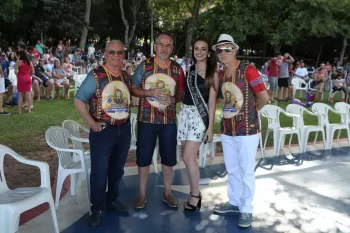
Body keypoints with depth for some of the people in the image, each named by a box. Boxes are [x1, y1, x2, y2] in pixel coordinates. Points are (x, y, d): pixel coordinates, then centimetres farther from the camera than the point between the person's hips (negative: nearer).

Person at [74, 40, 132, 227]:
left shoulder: (126, 76, 6)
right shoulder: (95, 76, -11)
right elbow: (78, 100, -10)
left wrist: (127, 116, 6)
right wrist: (91, 122, -14)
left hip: (124, 129, 6)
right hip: (102, 130, -5)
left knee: (117, 168, 18)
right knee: (99, 171, 2)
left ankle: (113, 199, 36)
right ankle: (97, 208, 18)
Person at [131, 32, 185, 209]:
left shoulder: (177, 69, 5)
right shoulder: (144, 66, -1)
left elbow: (182, 93, 9)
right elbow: (133, 89, -1)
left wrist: (173, 98, -13)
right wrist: (150, 93, -18)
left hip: (169, 120, 2)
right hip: (146, 119, -2)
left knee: (169, 157, 9)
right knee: (143, 157, 6)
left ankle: (167, 193, 26)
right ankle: (142, 194, 21)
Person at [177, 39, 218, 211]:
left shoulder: (212, 74, -3)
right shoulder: (189, 70, 10)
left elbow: (212, 102, -5)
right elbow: (182, 92, 12)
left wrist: (210, 127, -8)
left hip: (199, 115, -5)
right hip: (184, 113, 5)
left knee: (188, 157, -11)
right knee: (189, 156, 8)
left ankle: (195, 196, 5)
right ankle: (194, 193, 21)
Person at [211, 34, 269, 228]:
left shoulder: (248, 70, -13)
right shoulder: (220, 75, 7)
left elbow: (264, 97, -13)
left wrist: (250, 111, 0)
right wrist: (226, 110, 5)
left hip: (247, 130, -6)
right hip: (227, 130, 6)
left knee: (246, 172, 4)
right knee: (232, 170, 17)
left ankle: (246, 210, 18)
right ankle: (234, 202, 34)